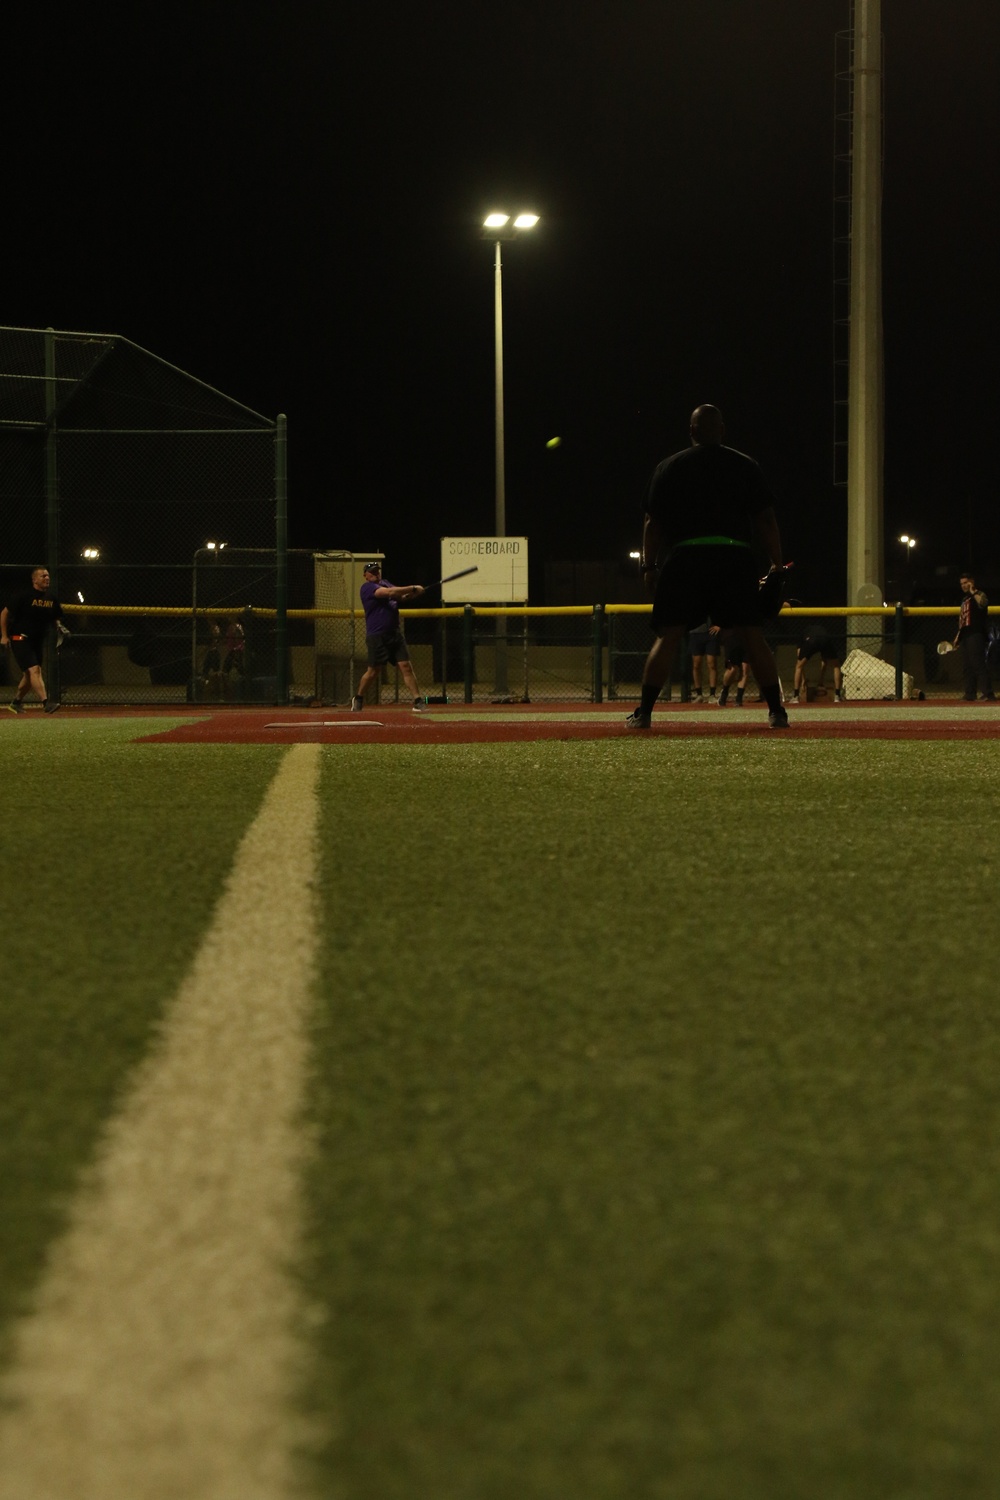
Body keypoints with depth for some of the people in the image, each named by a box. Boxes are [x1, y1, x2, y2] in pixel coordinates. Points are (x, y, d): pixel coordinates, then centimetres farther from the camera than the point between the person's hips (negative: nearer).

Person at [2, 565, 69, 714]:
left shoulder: (51, 599, 7)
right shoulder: (24, 596, -12)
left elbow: (55, 618, 20)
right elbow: (4, 613, -6)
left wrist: (59, 627, -3)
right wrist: (4, 636, -10)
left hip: (38, 640, 7)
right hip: (20, 639, -7)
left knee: (29, 674, 12)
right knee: (34, 670, -20)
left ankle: (16, 702, 30)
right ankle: (46, 702, -31)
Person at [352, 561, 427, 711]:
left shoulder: (385, 583, 18)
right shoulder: (367, 587, -7)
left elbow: (399, 595, 8)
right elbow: (389, 592, -21)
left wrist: (410, 594, -15)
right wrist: (413, 588, -20)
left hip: (395, 633, 6)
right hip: (377, 635, -6)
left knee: (406, 666, -4)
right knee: (373, 671, -2)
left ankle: (418, 701, -7)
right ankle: (358, 698, 18)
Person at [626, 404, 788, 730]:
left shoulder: (669, 467, 11)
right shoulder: (745, 466, 11)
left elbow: (653, 522, 7)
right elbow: (766, 519, 7)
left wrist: (648, 566, 10)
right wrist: (777, 565, 10)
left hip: (684, 557, 0)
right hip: (735, 556, 0)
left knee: (667, 637, 0)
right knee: (753, 636, 3)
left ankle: (644, 713, -6)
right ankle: (776, 712, 1)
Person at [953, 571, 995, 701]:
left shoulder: (978, 595, -3)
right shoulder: (965, 599, 24)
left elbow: (983, 603, -29)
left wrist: (973, 591, -20)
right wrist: (957, 637, 23)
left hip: (976, 635, -9)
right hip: (965, 636, 9)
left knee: (978, 665, -17)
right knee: (968, 667, 8)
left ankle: (989, 694, -21)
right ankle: (970, 695, 11)